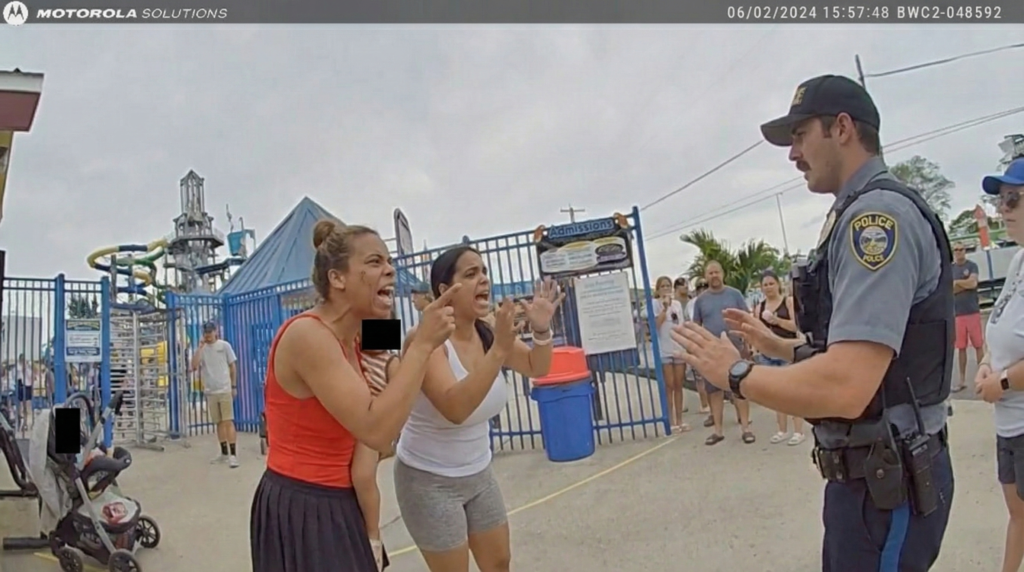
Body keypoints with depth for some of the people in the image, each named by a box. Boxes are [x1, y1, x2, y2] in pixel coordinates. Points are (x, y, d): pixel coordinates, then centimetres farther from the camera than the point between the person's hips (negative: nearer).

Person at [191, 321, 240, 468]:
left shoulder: (224, 345, 0)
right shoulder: (201, 349, 6)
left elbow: (232, 366, 5)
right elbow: (194, 366, -8)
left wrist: (234, 386, 3)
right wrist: (200, 347, -10)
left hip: (225, 390, -3)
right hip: (210, 392, 3)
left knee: (228, 421, -9)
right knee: (219, 423, 9)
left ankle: (233, 455, -10)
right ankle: (224, 453, 17)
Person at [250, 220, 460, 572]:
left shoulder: (353, 342, 6)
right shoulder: (306, 334, -21)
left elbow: (381, 440, 11)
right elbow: (376, 430, -29)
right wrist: (423, 343, -25)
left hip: (339, 507, 8)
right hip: (300, 511, -8)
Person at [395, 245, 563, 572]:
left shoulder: (488, 332, -6)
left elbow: (536, 368, 5)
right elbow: (455, 408, -38)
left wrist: (542, 330, -14)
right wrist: (499, 350, -43)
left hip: (479, 473, 7)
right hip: (429, 480, -6)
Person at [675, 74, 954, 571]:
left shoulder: (878, 213, -21)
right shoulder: (861, 216, 13)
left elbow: (843, 388, -32)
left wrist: (734, 373, -18)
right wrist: (780, 348, 15)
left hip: (885, 478, -10)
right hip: (873, 468, 10)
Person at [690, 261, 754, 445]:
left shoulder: (734, 294, 2)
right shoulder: (701, 300, 6)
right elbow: (696, 327, 9)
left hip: (735, 350, -2)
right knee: (714, 391, 7)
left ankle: (745, 428, 9)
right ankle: (718, 430, 14)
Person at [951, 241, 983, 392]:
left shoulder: (972, 266, 2)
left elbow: (973, 283, -14)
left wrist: (956, 282, -4)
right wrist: (965, 284, -10)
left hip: (973, 311, -2)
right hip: (957, 313, 2)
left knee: (979, 345, -2)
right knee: (961, 348, 7)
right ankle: (962, 380, 13)